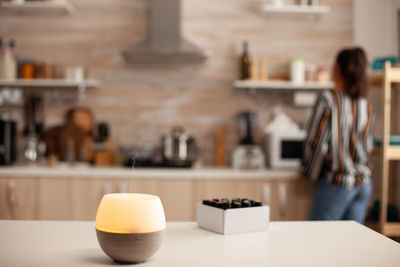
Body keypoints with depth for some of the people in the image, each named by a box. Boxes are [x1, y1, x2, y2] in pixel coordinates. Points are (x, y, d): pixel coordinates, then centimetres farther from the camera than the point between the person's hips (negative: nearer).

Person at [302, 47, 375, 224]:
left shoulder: (327, 100, -13)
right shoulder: (367, 106, 5)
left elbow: (316, 143, -12)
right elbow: (367, 146, 12)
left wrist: (309, 172, 2)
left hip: (337, 184, -6)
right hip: (364, 184, 6)